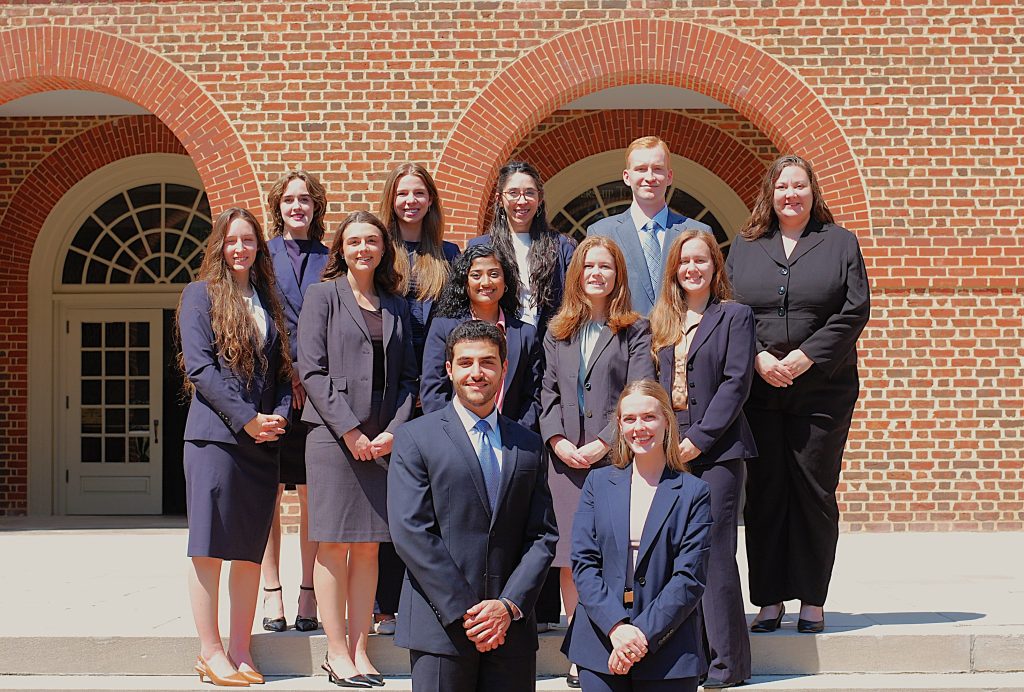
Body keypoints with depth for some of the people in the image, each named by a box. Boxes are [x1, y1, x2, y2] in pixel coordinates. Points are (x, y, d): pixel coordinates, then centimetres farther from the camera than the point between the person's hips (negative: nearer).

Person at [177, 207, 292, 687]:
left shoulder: (268, 301, 18)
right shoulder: (201, 294, 3)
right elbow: (200, 366, -7)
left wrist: (279, 416, -2)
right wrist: (246, 418, -12)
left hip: (264, 439, 5)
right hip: (215, 434, -5)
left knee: (251, 549, 4)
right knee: (210, 545, -4)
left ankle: (240, 650, 9)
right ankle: (210, 653, 0)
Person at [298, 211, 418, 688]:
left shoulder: (396, 307, 16)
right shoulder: (323, 295, 4)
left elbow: (408, 376, 14)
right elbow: (311, 371, -5)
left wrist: (393, 430, -2)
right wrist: (350, 431, -11)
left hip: (383, 441, 4)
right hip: (332, 436, -4)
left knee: (369, 545, 4)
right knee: (334, 544, -3)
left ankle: (359, 649, 9)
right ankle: (337, 653, 2)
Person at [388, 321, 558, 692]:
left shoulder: (529, 446, 12)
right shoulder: (416, 438, 0)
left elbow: (543, 536, 8)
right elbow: (411, 533, -8)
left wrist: (509, 606, -7)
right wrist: (465, 612, -12)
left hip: (512, 629, 3)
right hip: (441, 628, -3)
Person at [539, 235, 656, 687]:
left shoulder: (635, 331, 5)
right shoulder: (557, 333, 17)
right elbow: (548, 393, 12)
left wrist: (604, 443, -12)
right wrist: (558, 441, -3)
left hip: (615, 457, -3)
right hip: (566, 459, 4)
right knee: (569, 559, 1)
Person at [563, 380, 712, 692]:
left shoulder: (694, 492, 1)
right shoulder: (598, 483, 9)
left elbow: (689, 578, -5)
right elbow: (583, 562, 1)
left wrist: (643, 635, -13)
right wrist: (616, 627, -12)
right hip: (600, 647, 2)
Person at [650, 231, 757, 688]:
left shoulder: (735, 316, 3)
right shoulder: (660, 321, 16)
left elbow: (736, 382, -5)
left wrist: (699, 438, -12)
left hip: (716, 449, -4)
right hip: (670, 451, 5)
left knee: (714, 553, -7)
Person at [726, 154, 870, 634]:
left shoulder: (840, 243, 7)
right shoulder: (744, 247, 12)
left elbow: (855, 310, -1)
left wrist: (807, 356, -11)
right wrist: (758, 358, -9)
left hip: (821, 391, -1)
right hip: (758, 392, 1)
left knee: (815, 493, 1)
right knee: (763, 494, 2)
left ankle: (813, 601, 8)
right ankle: (769, 600, 8)